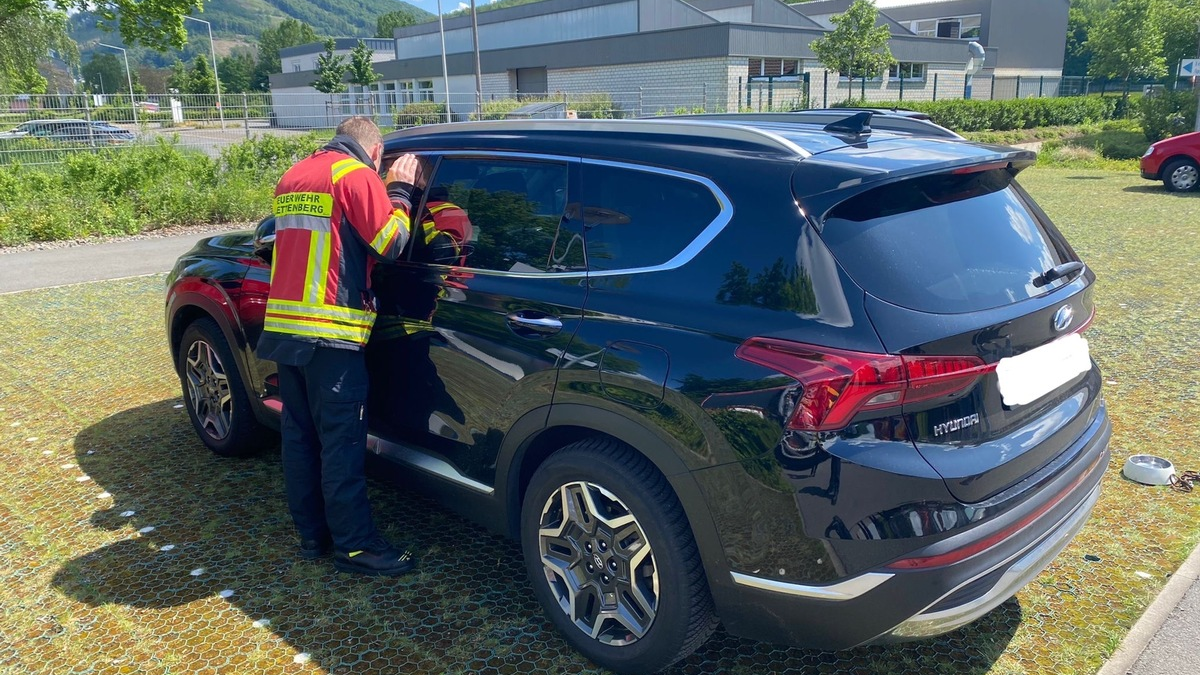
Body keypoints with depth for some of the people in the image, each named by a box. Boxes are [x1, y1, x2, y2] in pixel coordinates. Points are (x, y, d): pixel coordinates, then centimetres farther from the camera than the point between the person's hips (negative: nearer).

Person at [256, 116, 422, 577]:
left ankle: (312, 534, 22)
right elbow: (391, 242, -9)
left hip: (283, 327, 8)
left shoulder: (292, 177, 18)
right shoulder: (357, 175, -6)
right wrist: (399, 191, 5)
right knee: (342, 443, -3)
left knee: (299, 434, 13)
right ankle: (355, 546, 4)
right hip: (330, 333, -8)